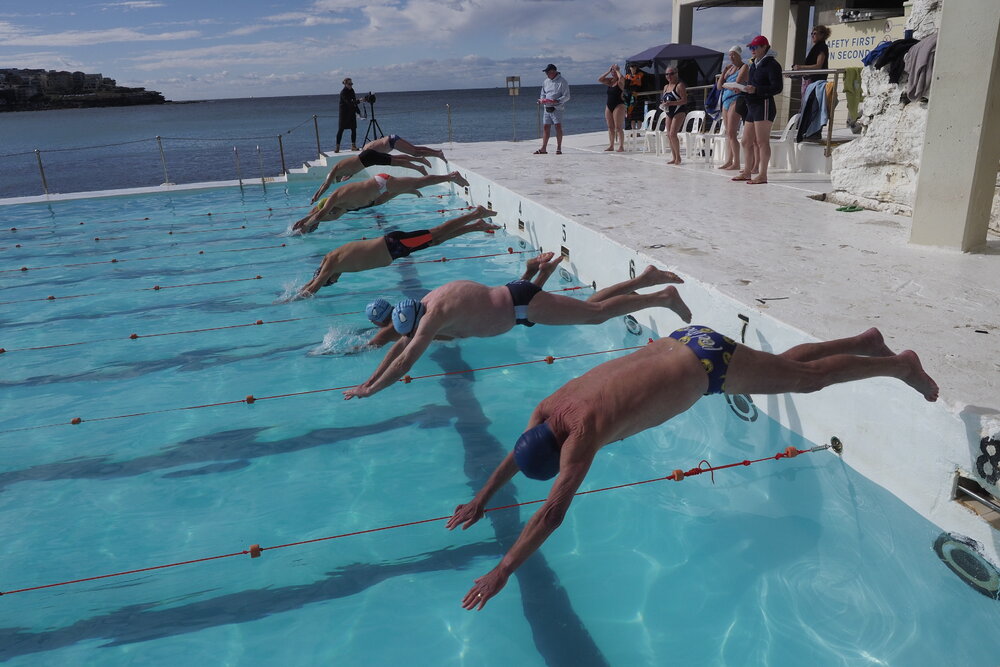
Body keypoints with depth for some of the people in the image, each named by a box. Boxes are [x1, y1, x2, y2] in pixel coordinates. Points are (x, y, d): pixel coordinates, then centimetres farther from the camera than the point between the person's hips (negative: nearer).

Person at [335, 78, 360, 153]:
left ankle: (353, 146, 9)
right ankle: (337, 147, -3)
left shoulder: (351, 90, 6)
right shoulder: (343, 92, -16)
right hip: (344, 113, -7)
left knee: (354, 129, 3)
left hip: (352, 113, 7)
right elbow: (348, 102, -28)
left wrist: (358, 110, 9)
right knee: (341, 129, -5)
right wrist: (358, 101, -40)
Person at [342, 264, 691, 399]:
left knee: (597, 313, -4)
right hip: (515, 295, 8)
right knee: (592, 306, 18)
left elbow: (405, 361, -26)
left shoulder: (434, 314, -23)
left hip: (522, 304, -8)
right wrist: (371, 378, 9)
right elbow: (400, 345, 13)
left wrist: (368, 390, -19)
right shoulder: (430, 300, 4)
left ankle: (663, 297, 3)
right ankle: (645, 278, 26)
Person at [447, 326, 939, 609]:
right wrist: (480, 501, 14)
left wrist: (501, 572, -30)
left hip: (706, 362, -7)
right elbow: (514, 457, 11)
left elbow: (552, 513, -33)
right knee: (785, 363, 25)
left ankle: (902, 365, 31)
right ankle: (867, 341, 44)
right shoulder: (549, 408, -7)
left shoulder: (581, 432, -30)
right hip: (682, 342, 7)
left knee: (807, 377, 11)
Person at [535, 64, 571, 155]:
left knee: (558, 126, -9)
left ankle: (559, 148, -3)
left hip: (557, 108, -6)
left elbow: (566, 96, -8)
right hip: (547, 108, 6)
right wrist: (542, 100, 1)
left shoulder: (562, 81, -4)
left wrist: (557, 101, -23)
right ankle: (543, 148, 7)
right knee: (545, 127, 3)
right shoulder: (545, 82, 15)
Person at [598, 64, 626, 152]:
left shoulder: (620, 81, -5)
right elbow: (599, 79, 5)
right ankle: (611, 145, 12)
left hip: (618, 105, -7)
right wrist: (608, 71, 1)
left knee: (618, 127, -10)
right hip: (609, 106, 7)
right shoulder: (610, 81, 13)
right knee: (610, 127, 8)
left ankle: (621, 146, -9)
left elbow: (621, 78, -29)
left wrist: (617, 70, -12)